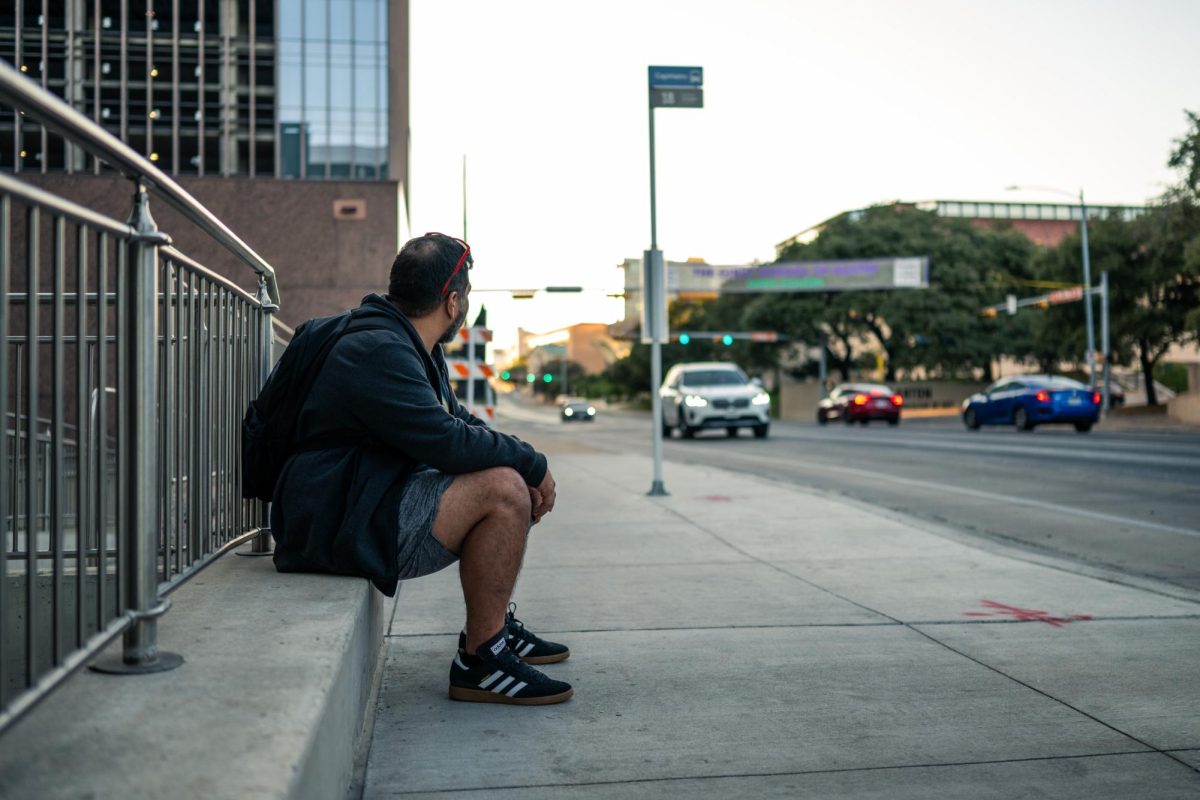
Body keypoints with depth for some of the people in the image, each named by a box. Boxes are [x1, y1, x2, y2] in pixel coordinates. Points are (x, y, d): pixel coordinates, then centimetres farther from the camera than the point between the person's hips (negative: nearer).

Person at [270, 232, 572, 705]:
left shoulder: (410, 346, 15)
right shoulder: (378, 351, -19)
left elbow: (462, 422, 20)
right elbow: (446, 442, -27)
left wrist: (528, 468, 3)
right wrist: (532, 464, -13)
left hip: (376, 502, 11)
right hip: (340, 532, -11)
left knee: (511, 482, 15)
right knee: (503, 489, -24)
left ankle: (495, 624, 21)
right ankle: (480, 662, -15)